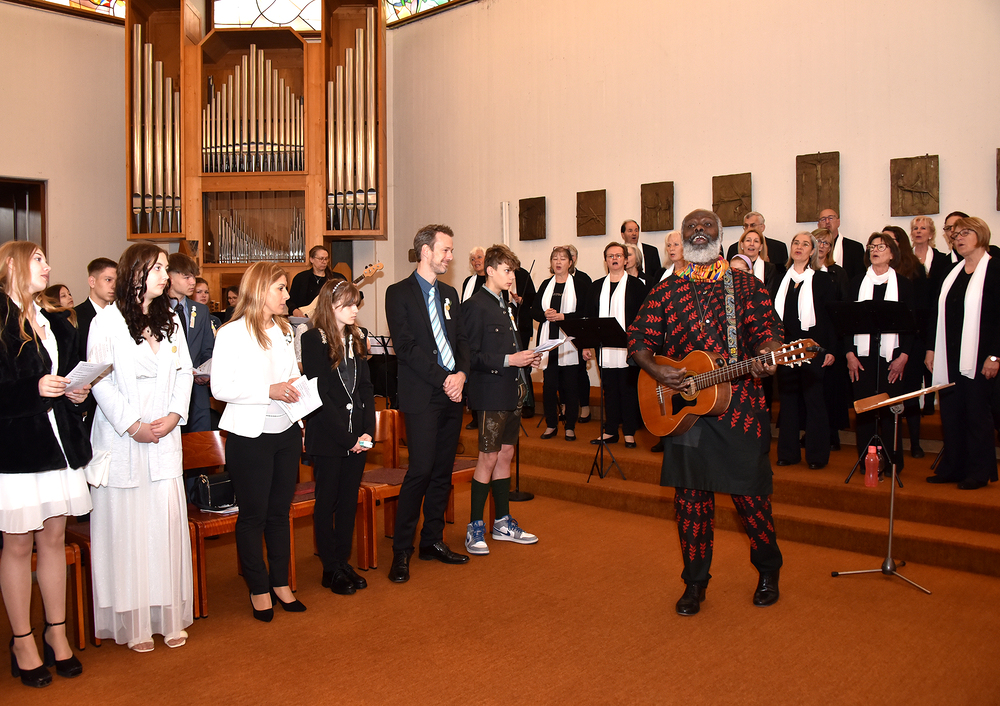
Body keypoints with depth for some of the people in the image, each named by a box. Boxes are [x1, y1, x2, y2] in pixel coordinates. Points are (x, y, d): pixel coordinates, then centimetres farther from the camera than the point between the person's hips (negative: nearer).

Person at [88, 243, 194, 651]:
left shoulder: (170, 320, 13)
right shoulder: (107, 322, -3)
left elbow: (184, 371, 10)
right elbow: (100, 381, -7)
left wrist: (175, 414, -5)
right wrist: (132, 425, -12)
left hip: (165, 438, 4)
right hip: (122, 438, -4)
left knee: (167, 521, 3)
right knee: (126, 525, 1)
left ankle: (169, 616, 14)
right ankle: (133, 621, 11)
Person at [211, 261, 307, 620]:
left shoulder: (284, 329, 12)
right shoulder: (232, 333, -9)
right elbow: (220, 388, -15)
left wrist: (297, 391, 4)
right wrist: (270, 391, -21)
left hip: (287, 432, 6)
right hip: (251, 436, -6)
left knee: (280, 511, 14)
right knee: (253, 515, 6)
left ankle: (281, 583, 27)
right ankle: (259, 588, 21)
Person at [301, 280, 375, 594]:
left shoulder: (356, 340, 11)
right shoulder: (313, 340, -8)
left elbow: (366, 388, 9)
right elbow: (319, 394, -14)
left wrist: (368, 430, -4)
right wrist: (346, 436, -15)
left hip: (357, 438, 6)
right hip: (327, 438, -6)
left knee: (349, 500, 12)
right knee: (327, 501, 5)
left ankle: (344, 561, 23)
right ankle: (331, 569, 15)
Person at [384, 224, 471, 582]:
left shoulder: (449, 294, 17)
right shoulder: (399, 293, -3)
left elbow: (461, 339, 15)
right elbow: (406, 347, -11)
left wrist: (461, 374, -4)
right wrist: (442, 380, -14)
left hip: (452, 393, 6)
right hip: (422, 395, -6)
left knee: (443, 471, 10)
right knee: (420, 470, -11)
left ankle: (433, 540, 23)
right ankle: (401, 551, 1)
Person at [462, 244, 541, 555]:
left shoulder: (505, 305, 16)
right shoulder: (476, 305, -11)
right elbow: (471, 356, -17)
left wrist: (527, 358, 6)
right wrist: (507, 360, -21)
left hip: (512, 392, 8)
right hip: (491, 393, -8)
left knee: (505, 454, 13)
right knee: (488, 459, -3)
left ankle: (503, 523, 23)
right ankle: (475, 528, 9)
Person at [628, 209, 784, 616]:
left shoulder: (745, 285, 6)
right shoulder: (665, 291, 9)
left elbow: (769, 330, 0)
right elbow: (638, 339, 10)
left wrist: (766, 357, -22)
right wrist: (657, 371, -8)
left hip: (740, 407, -1)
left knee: (751, 495, 5)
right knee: (691, 498, 7)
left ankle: (769, 571, 30)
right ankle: (695, 582, 22)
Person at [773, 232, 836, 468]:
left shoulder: (823, 280, 1)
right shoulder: (781, 278, 11)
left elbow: (831, 316, -2)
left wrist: (831, 349, -8)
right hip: (785, 347, 4)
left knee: (814, 400, 1)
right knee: (788, 399, 8)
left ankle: (817, 455, 10)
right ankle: (788, 452, 16)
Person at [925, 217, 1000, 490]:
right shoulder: (952, 272, 14)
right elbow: (938, 312, 14)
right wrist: (932, 348, 7)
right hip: (950, 357, 6)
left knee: (976, 413, 1)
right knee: (950, 412, 7)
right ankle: (952, 468, 15)